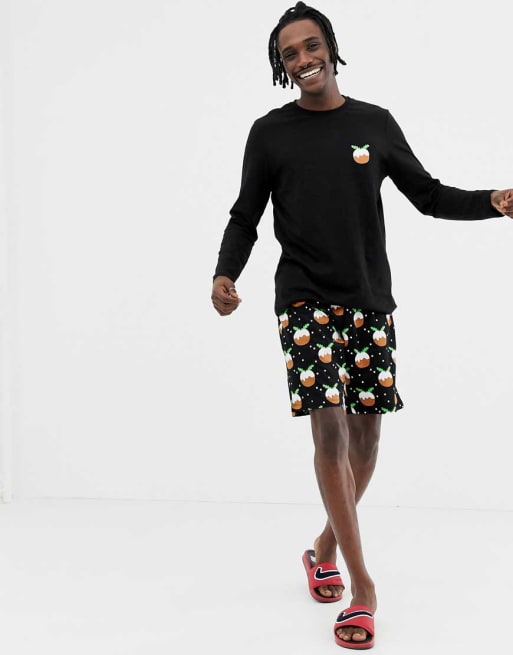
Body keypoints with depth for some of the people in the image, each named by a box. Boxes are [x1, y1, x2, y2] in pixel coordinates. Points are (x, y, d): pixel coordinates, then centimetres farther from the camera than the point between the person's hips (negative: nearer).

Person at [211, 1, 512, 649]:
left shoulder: (375, 124, 8)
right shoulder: (270, 133, 3)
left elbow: (427, 194, 12)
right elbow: (245, 217, 5)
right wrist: (225, 274, -13)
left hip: (371, 302, 3)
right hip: (307, 302, -3)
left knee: (365, 431, 6)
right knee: (329, 429, -12)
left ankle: (327, 545, 30)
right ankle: (363, 585, -3)